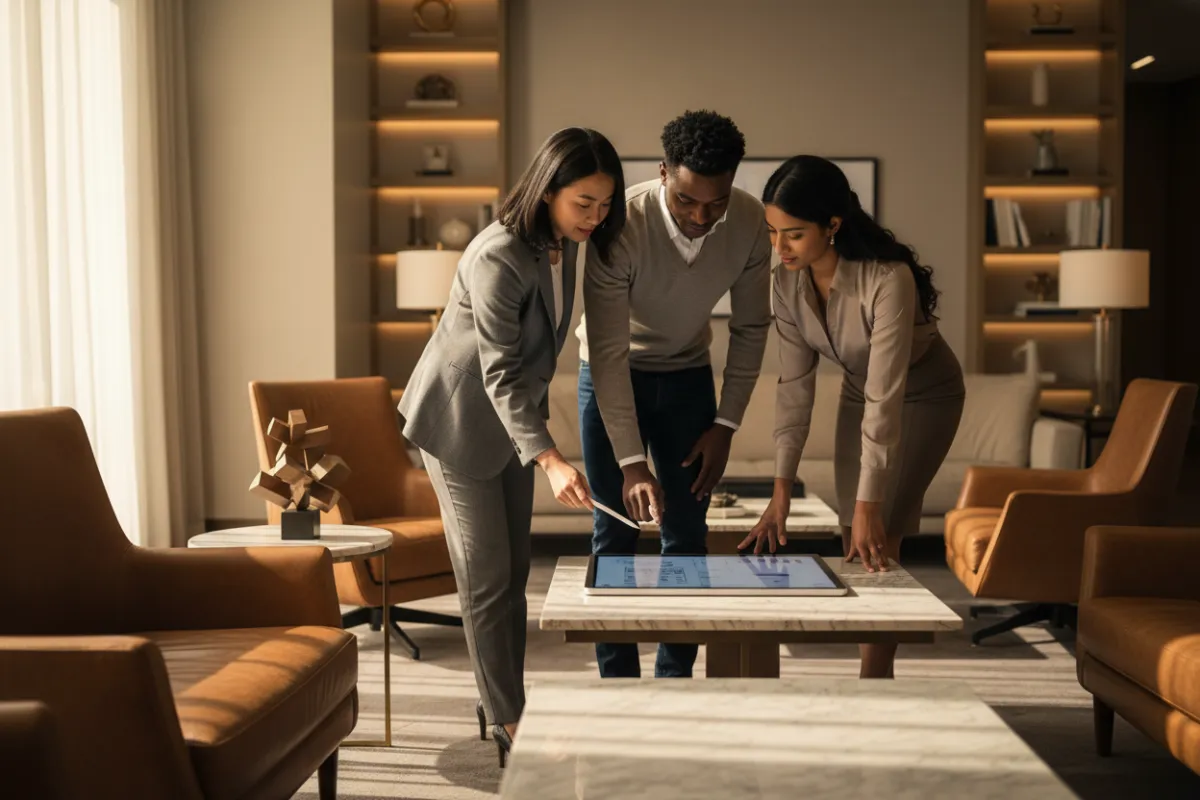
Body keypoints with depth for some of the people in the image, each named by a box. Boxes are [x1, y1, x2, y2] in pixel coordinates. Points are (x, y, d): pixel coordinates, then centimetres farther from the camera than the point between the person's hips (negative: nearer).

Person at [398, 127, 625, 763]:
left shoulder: (564, 244, -3)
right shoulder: (499, 257, -29)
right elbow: (499, 373, -32)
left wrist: (539, 438, 17)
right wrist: (549, 459, -41)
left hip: (513, 416, 8)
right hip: (461, 419, -8)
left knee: (514, 572, 12)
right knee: (487, 578, -3)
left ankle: (504, 705, 23)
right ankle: (508, 726, 6)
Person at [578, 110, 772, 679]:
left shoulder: (749, 222, -21)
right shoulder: (620, 225, -31)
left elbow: (750, 327, -7)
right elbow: (608, 351, -30)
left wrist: (725, 425, -9)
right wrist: (631, 462, -34)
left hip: (687, 375, 3)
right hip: (612, 375, -3)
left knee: (688, 537, 3)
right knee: (614, 535, -1)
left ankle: (675, 679, 14)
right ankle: (618, 683, 9)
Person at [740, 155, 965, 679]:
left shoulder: (887, 279, -37)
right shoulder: (788, 282, -19)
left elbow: (886, 398, -37)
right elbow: (794, 386, -16)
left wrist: (869, 504, -38)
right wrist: (781, 493, -20)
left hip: (924, 396, -6)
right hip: (858, 392, 6)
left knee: (877, 544, -12)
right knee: (851, 543, 4)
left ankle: (874, 682, -2)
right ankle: (874, 668, 17)